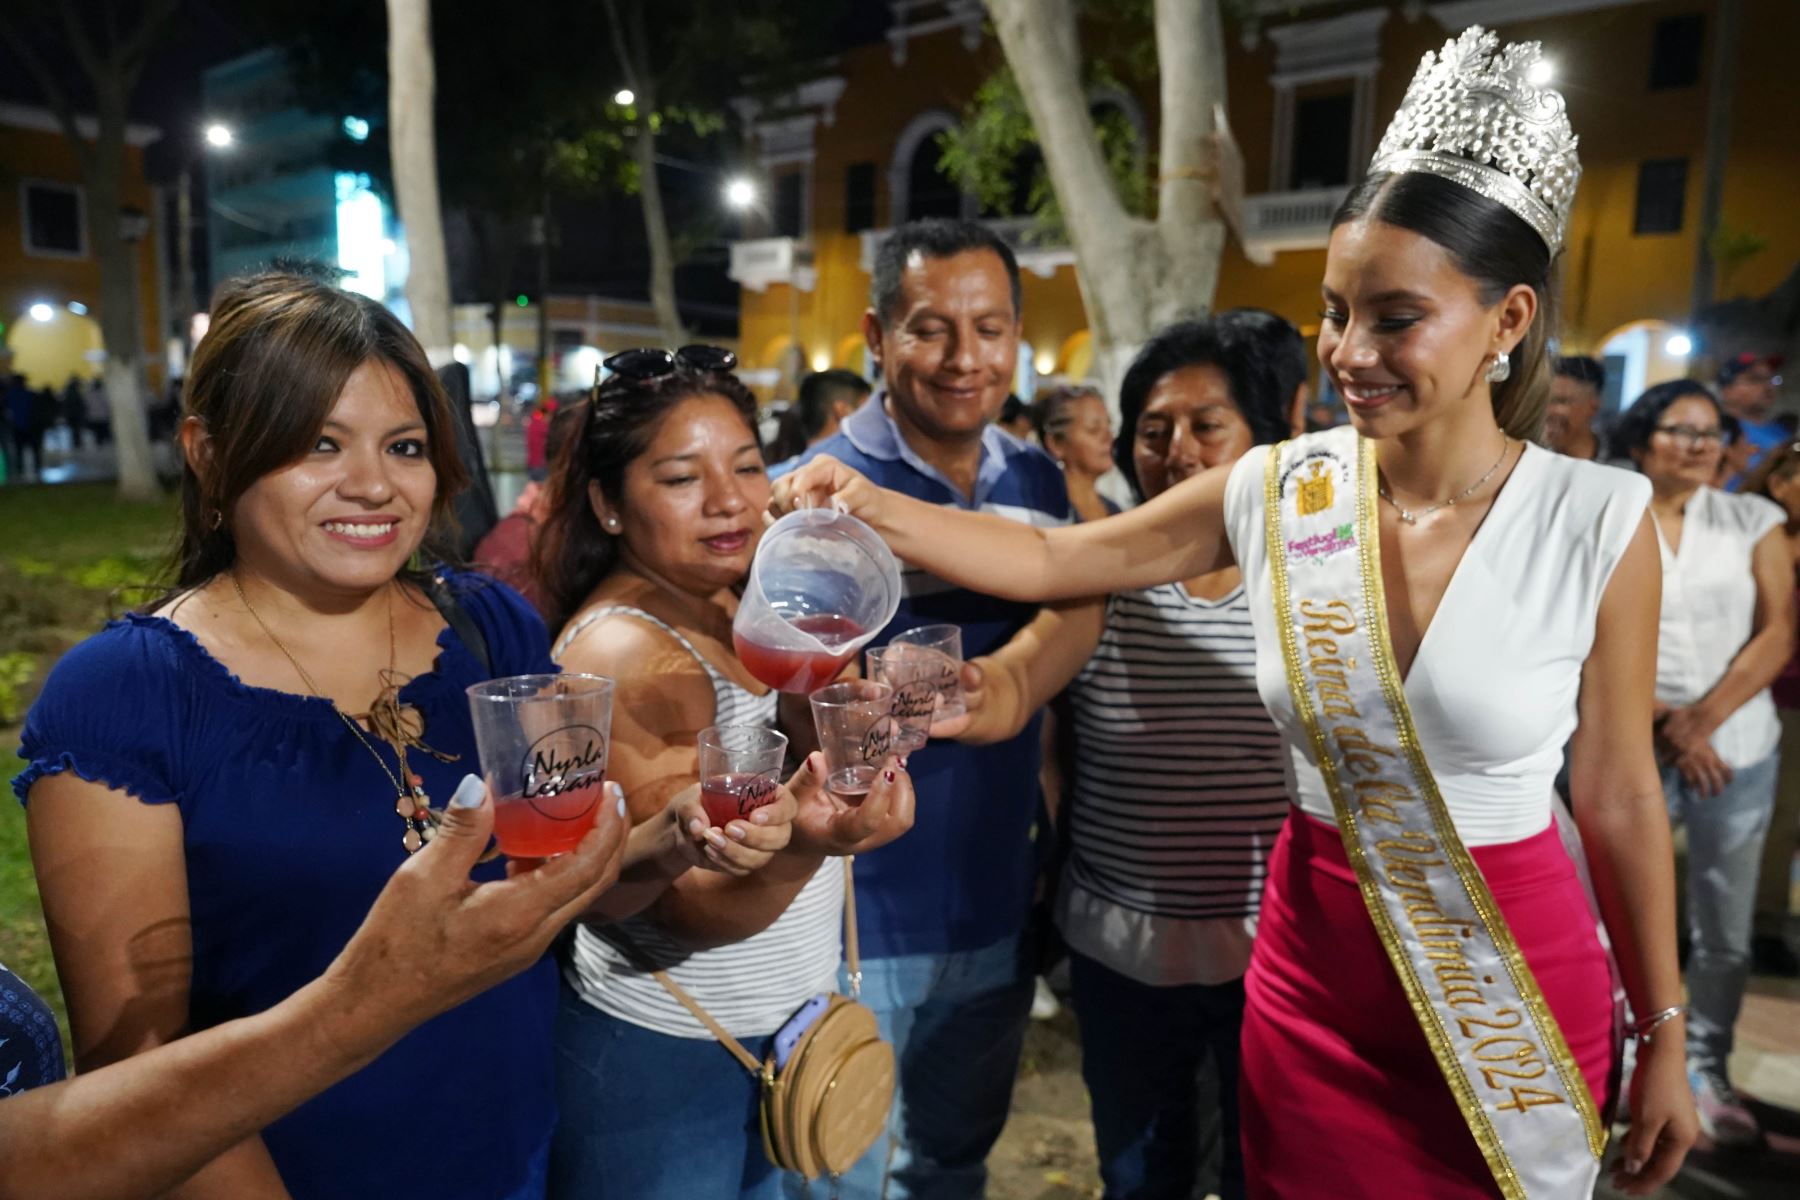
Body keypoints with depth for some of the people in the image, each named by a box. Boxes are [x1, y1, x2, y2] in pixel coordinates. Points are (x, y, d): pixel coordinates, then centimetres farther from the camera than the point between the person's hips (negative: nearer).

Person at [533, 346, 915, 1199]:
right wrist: (802, 845, -45)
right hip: (663, 1062, -7)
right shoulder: (623, 651, -23)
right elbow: (697, 911, -28)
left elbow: (841, 752, -4)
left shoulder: (731, 606, 1)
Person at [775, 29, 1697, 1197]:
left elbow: (1621, 797, -5)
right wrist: (869, 505, -15)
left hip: (1516, 977, -1)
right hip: (1314, 967, 2)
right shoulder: (1276, 490, -9)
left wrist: (1664, 1036, 4)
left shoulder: (1599, 521, -14)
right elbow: (1050, 558, -2)